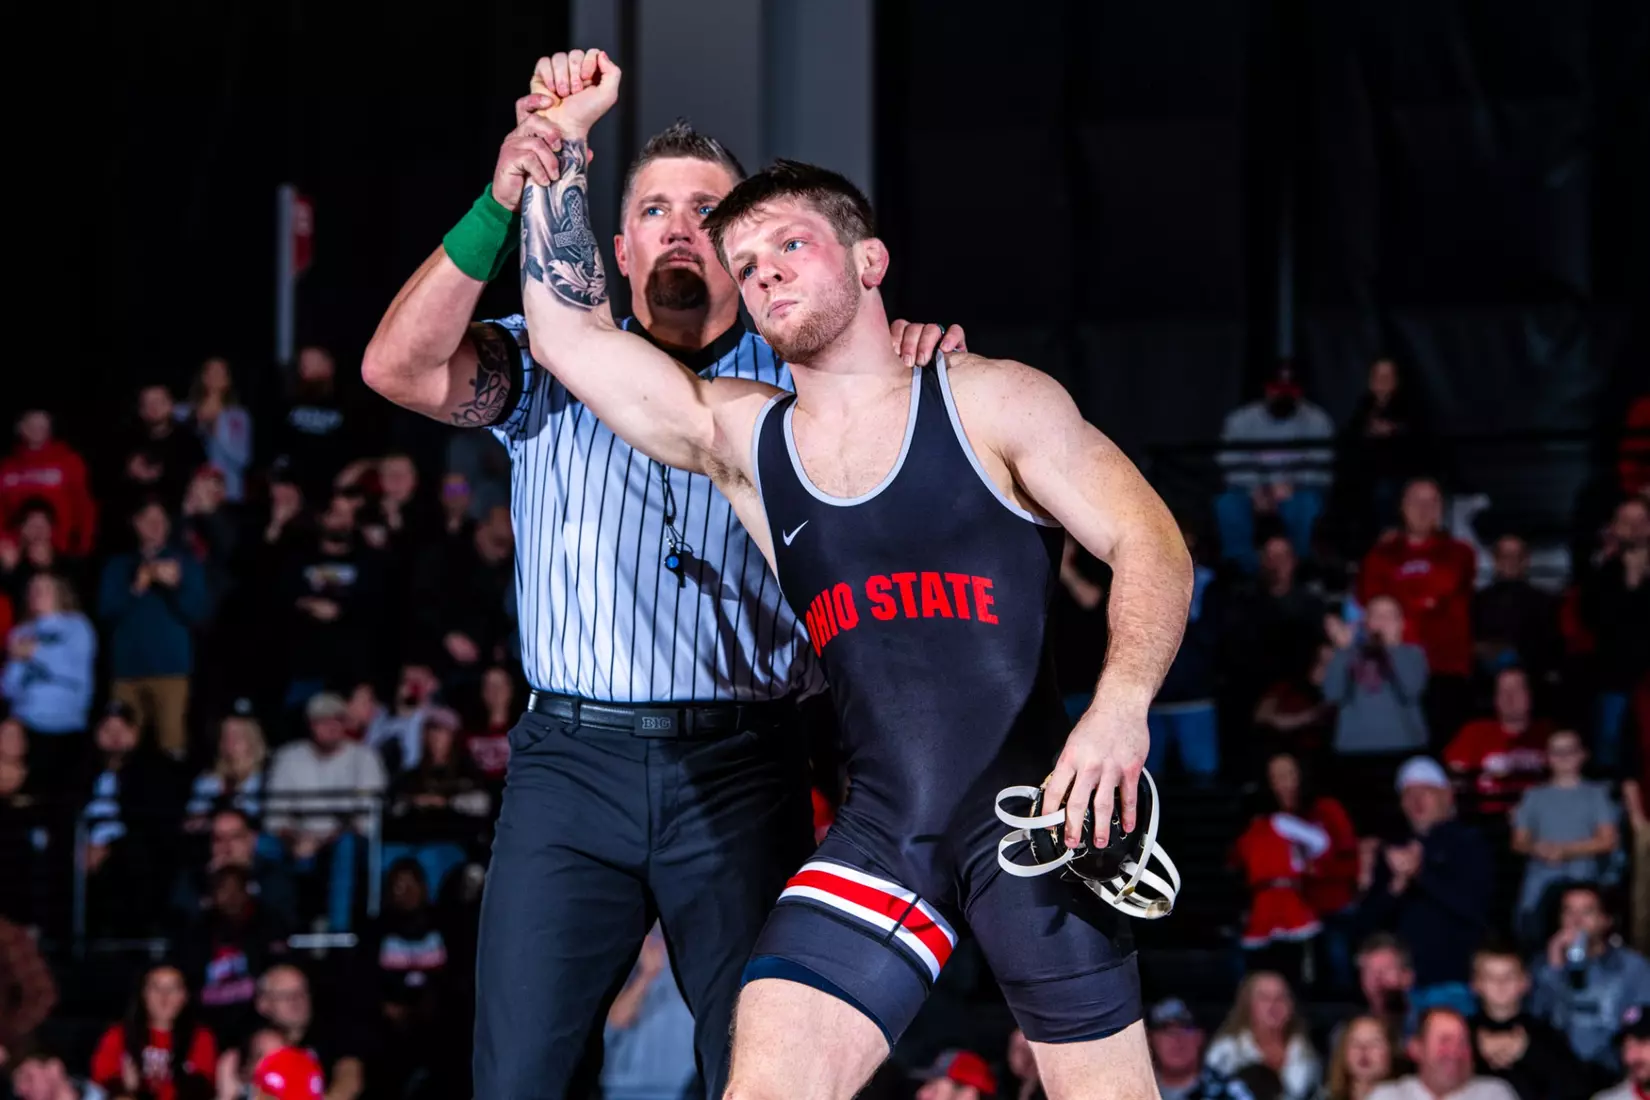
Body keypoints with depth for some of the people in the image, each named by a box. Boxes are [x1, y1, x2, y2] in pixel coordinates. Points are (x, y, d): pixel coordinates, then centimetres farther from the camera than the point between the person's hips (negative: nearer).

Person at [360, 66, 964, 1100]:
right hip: (570, 763, 0)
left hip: (741, 771, 0)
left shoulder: (798, 385, 12)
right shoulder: (556, 366, 10)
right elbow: (400, 368, -5)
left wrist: (922, 352, -18)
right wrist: (499, 210, -18)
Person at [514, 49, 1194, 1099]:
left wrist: (1121, 704, -21)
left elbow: (1153, 547, -4)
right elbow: (570, 329, 10)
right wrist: (564, 143, 8)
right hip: (880, 827, 3)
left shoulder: (993, 402, 1)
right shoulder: (738, 436, 13)